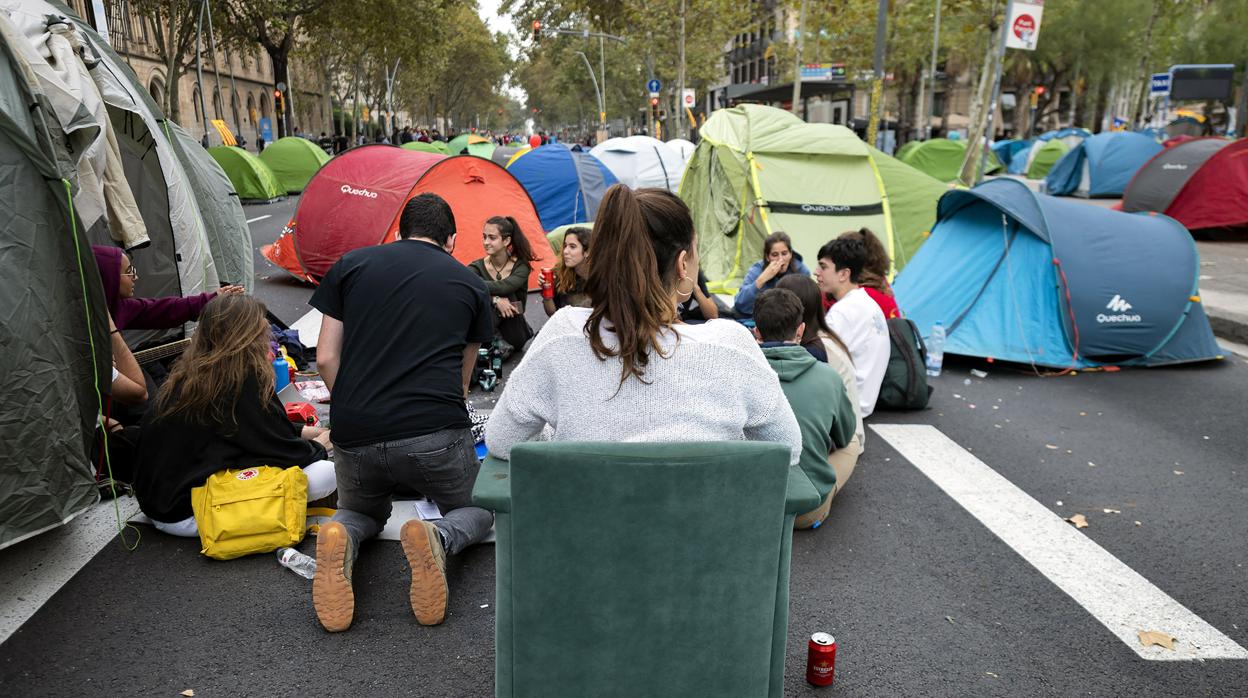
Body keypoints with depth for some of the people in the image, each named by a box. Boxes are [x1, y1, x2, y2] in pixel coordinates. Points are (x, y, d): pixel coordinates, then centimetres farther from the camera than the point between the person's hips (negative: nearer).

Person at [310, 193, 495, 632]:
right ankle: (439, 537, -10)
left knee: (360, 512, 32)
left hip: (354, 436, 2)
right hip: (435, 436, -2)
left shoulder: (350, 265, 13)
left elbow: (325, 359, 8)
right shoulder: (470, 283, 13)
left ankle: (339, 539, -5)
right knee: (478, 511, 26)